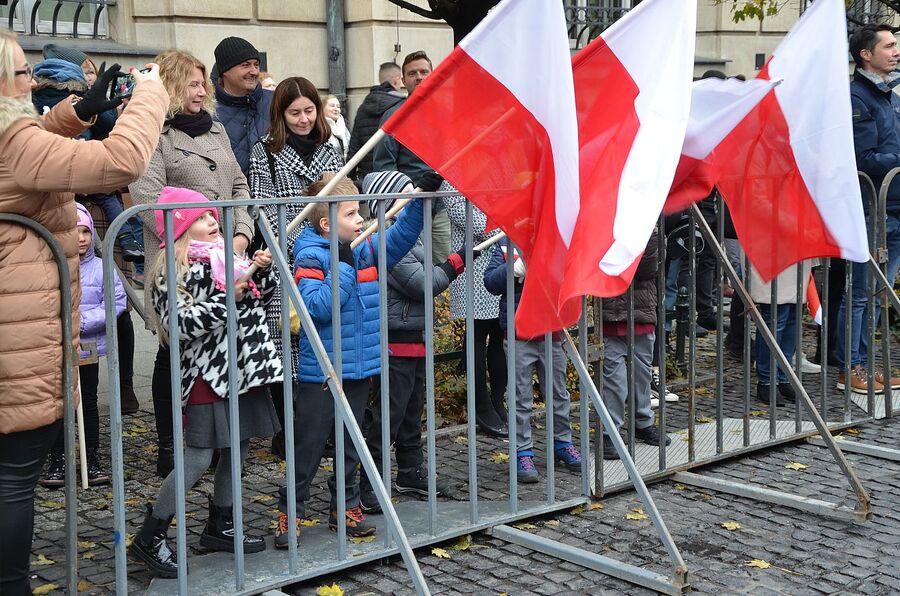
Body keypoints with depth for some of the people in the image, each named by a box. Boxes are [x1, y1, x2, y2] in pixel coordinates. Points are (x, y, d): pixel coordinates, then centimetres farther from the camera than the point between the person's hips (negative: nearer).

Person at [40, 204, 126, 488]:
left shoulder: (102, 268, -6)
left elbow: (116, 302, -11)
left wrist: (82, 322, -19)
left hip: (89, 348, 1)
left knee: (88, 402, 13)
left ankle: (93, 460, 23)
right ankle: (57, 462, 21)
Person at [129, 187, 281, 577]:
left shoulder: (229, 258, 13)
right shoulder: (174, 271, -10)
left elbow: (259, 299, 22)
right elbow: (181, 324, -20)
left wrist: (262, 272, 2)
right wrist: (226, 299, -23)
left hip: (243, 368, 8)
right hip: (207, 373, -8)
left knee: (237, 449, 14)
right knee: (198, 458, -7)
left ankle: (219, 527, 29)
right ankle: (150, 537, 4)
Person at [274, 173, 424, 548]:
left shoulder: (367, 249, 6)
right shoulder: (310, 257, -14)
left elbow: (401, 236, 9)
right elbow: (316, 307, -24)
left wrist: (421, 199, -5)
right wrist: (343, 265, -24)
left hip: (359, 368, 7)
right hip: (319, 373, -7)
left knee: (350, 443, 16)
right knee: (308, 446, 2)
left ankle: (346, 507, 27)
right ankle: (290, 511, 14)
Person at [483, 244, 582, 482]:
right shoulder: (506, 247, 0)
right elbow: (491, 282, -9)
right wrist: (518, 268, -24)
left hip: (551, 332, 2)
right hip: (518, 335, -2)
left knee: (558, 394, 16)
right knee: (521, 398, 3)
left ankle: (563, 442, 32)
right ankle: (523, 453, 11)